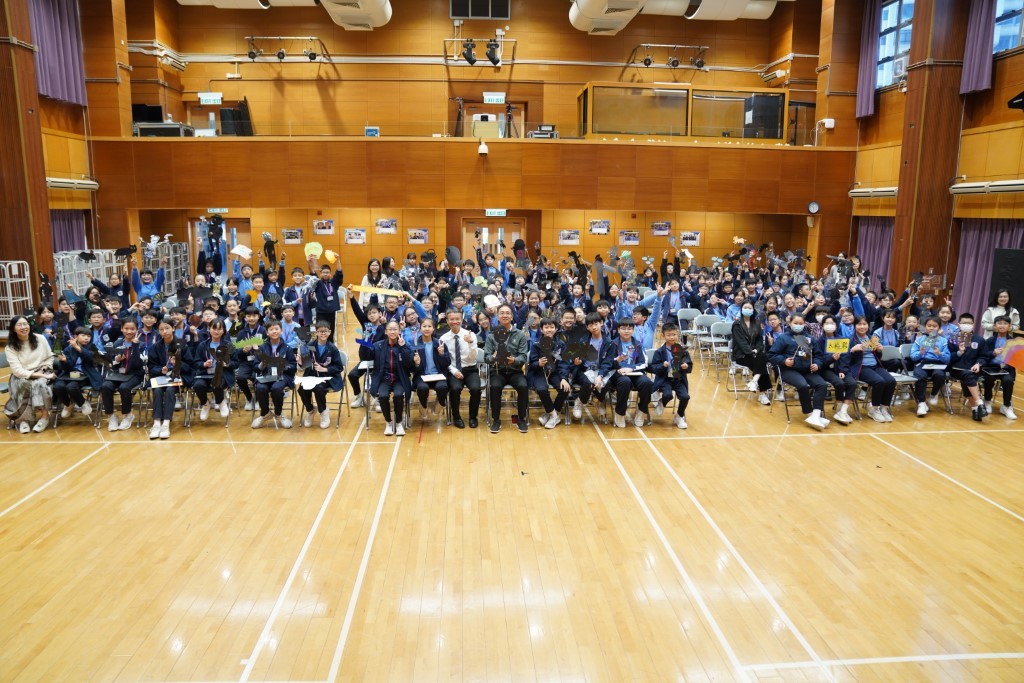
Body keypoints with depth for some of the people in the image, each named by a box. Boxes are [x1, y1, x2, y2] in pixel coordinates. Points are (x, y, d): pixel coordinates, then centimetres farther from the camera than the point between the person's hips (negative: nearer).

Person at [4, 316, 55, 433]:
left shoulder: (40, 339, -1)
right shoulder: (10, 347, -6)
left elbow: (50, 357, 11)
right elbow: (17, 370, -13)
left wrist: (44, 370, -7)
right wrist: (38, 375, -23)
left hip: (42, 373, 1)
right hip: (21, 376, 0)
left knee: (39, 385, -33)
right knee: (25, 386, -34)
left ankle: (44, 416, -22)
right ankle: (23, 419, -23)